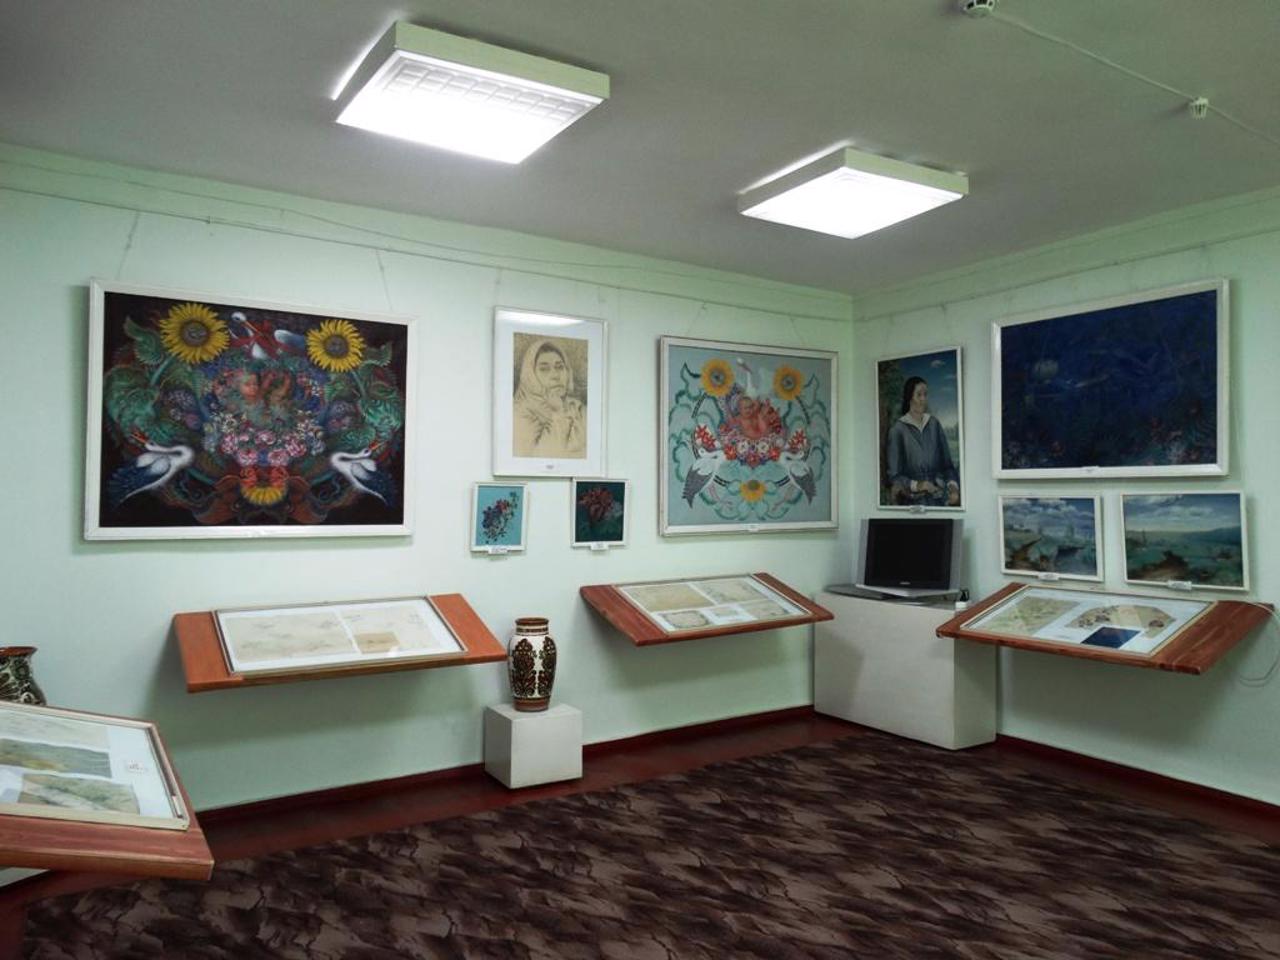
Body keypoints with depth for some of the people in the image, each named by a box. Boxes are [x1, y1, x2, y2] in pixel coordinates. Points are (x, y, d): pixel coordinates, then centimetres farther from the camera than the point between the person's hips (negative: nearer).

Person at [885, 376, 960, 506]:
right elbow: (894, 475, -2)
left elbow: (947, 462, 12)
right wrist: (916, 485, -18)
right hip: (912, 499, -3)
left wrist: (952, 484, -6)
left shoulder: (934, 424, 11)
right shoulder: (897, 429, -1)